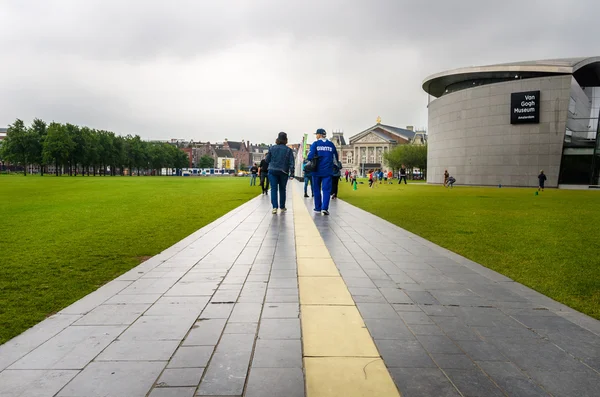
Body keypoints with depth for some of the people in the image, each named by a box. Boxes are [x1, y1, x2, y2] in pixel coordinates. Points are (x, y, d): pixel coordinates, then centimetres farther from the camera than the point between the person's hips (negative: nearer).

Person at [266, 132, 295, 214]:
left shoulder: (272, 148, 0)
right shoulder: (288, 150, -2)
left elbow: (267, 160, 5)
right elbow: (291, 162, -5)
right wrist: (292, 173, -4)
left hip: (272, 171, 0)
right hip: (283, 172, 1)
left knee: (273, 189, -2)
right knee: (282, 189, 13)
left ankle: (275, 207, -15)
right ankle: (282, 207, 22)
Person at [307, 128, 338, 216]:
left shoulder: (315, 144, -3)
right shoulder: (331, 144, 6)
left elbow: (310, 156, -11)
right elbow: (336, 157, 11)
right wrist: (335, 165, 25)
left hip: (317, 170, -1)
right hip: (328, 171, 1)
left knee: (316, 189, 12)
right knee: (326, 189, -1)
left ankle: (318, 208, 19)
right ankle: (324, 208, -15)